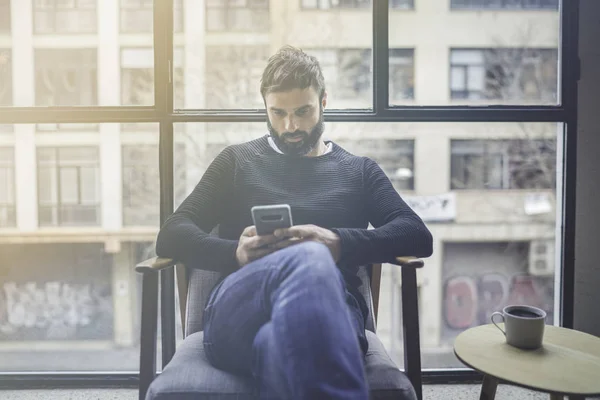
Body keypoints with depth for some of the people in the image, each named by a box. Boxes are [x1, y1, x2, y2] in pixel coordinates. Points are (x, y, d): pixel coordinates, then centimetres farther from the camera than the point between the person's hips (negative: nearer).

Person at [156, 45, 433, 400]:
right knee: (309, 260, -36)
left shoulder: (359, 171, 24)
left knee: (279, 342, -40)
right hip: (235, 314, 1)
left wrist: (338, 243, -11)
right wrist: (235, 252, -9)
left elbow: (418, 236, 9)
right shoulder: (238, 161, 23)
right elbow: (171, 237, 14)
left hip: (331, 307, 0)